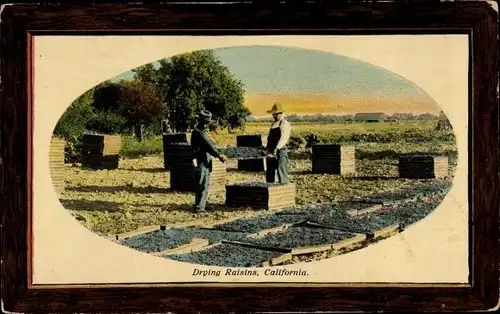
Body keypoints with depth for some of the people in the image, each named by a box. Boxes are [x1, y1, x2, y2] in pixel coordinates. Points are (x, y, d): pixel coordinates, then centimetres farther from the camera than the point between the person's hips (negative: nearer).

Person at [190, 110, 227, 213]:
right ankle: (199, 207, -6)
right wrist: (219, 155, -15)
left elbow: (210, 145, 17)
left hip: (206, 163, 10)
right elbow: (208, 146, -18)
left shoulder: (202, 132, 18)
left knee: (205, 185, 13)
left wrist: (219, 155, 6)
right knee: (202, 186, -8)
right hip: (201, 163, -10)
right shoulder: (198, 132, -14)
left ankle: (201, 206, 20)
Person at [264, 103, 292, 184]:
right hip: (271, 151, 8)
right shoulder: (273, 124, 19)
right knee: (269, 173, 12)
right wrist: (267, 147, 11)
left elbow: (283, 138, -21)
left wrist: (277, 148, -32)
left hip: (280, 151, -8)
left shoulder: (285, 124, -8)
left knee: (281, 173, -13)